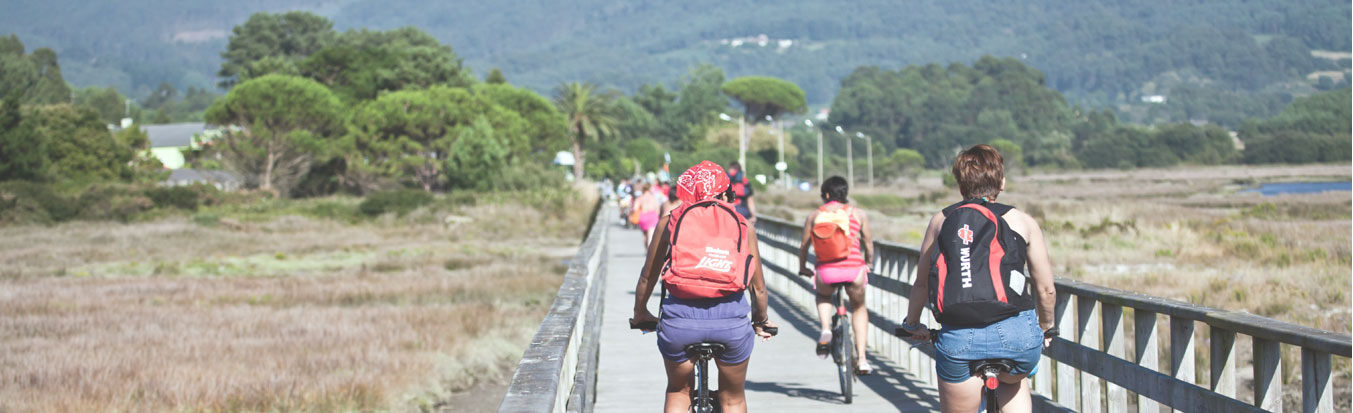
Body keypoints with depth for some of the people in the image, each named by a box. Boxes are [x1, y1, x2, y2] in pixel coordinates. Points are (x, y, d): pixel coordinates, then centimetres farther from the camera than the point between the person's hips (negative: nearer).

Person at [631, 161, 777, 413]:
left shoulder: (670, 221, 13)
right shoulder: (741, 224, 14)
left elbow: (648, 277, 19)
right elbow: (758, 287, 18)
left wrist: (640, 314, 36)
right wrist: (761, 321, 36)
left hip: (680, 319, 0)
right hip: (731, 320, 0)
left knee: (678, 392, 26)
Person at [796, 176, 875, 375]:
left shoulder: (814, 215, 8)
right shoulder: (857, 214, 8)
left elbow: (804, 245, 11)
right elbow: (868, 242, 14)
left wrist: (802, 267, 28)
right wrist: (869, 263, 32)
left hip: (825, 271, 0)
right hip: (854, 269, 0)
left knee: (823, 297, 36)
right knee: (859, 307, 27)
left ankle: (826, 329, 6)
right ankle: (861, 360, 18)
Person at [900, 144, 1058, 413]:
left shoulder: (941, 221, 14)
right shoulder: (1022, 221, 11)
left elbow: (921, 282, 20)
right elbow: (1046, 289, 12)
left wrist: (912, 325, 36)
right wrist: (1046, 328, 30)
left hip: (957, 339, 0)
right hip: (1016, 335, 0)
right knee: (1014, 380, 35)